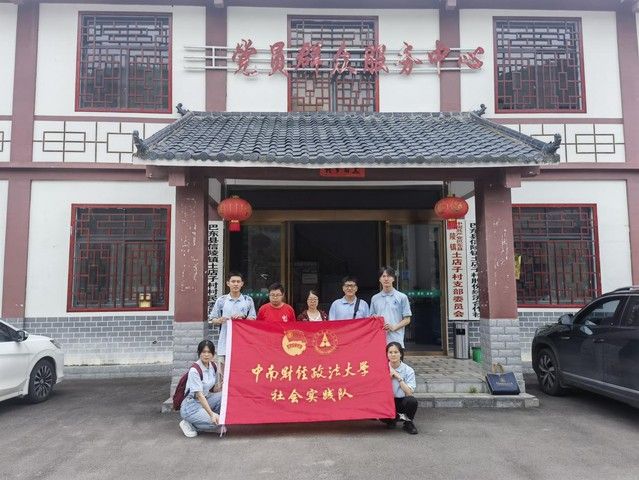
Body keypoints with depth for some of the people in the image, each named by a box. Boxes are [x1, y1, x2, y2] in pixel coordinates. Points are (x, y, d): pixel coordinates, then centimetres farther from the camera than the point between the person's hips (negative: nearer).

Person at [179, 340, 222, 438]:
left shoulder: (212, 366, 1)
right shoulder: (194, 370, -21)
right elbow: (199, 395, -25)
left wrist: (221, 385, -13)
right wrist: (211, 414, -32)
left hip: (205, 400, 7)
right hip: (191, 406, -7)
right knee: (215, 423, -24)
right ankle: (188, 424, -3)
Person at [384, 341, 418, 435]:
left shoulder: (408, 370, -6)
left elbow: (409, 393, -17)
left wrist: (398, 377, -20)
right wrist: (388, 377, -16)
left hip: (402, 401, -1)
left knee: (412, 400, -35)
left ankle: (408, 423, -3)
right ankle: (393, 418, 6)